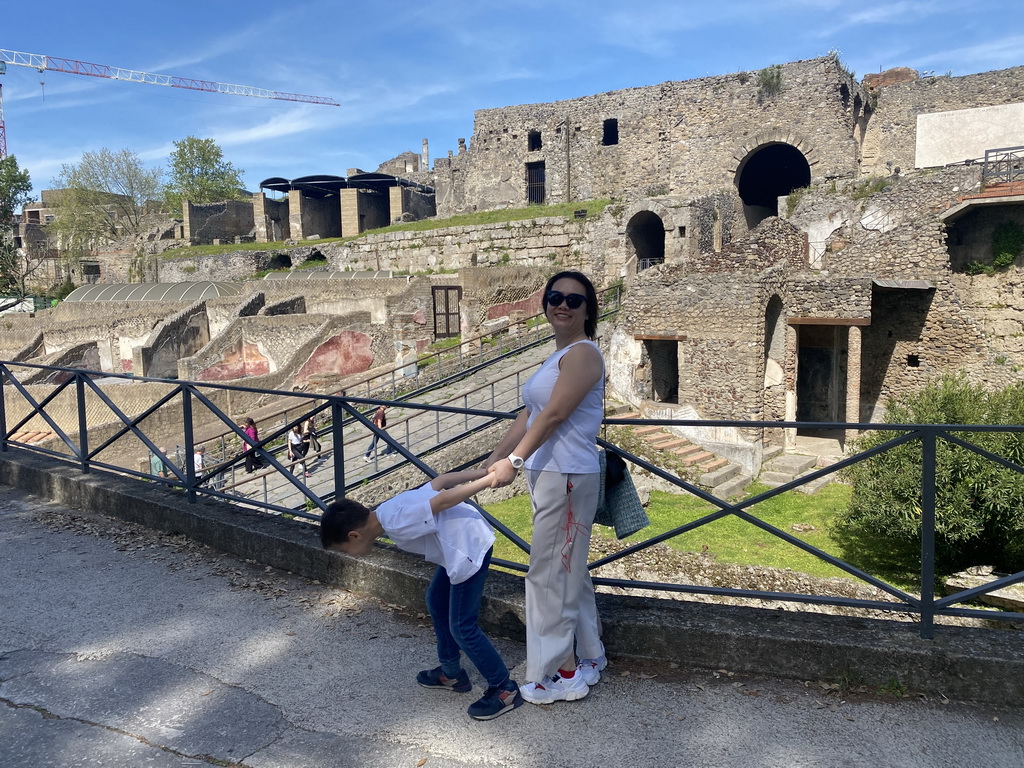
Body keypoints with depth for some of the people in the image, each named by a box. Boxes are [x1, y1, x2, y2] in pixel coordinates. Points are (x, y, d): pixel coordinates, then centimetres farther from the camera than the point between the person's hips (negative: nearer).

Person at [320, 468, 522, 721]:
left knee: (461, 626, -1)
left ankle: (505, 688, 13)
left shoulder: (396, 522, -20)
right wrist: (487, 471, 5)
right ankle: (451, 673, 39)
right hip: (460, 543, 10)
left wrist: (492, 479, -22)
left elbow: (443, 501, -23)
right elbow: (441, 480, 6)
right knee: (436, 602, 23)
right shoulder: (388, 511, 8)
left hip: (470, 548, -10)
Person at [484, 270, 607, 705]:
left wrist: (514, 461, -18)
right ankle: (589, 661, 31)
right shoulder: (556, 357, 17)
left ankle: (561, 674, 12)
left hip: (568, 478, -10)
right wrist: (493, 461, 13)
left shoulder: (583, 354, -13)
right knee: (570, 572, 17)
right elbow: (528, 416, 16)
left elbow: (553, 415, -20)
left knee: (549, 573, -2)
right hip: (547, 476, 10)